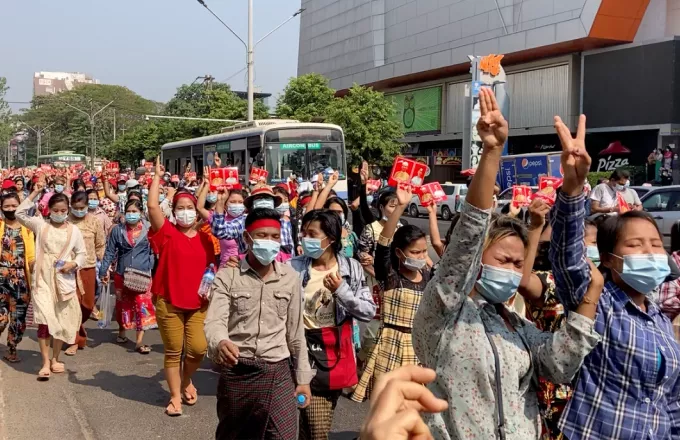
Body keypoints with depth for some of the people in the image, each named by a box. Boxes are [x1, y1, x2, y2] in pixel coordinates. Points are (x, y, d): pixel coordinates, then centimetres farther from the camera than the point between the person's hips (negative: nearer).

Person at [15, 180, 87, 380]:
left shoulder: (74, 230, 4)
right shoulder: (40, 225, 3)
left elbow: (82, 253, 8)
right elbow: (20, 214, 1)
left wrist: (74, 264, -13)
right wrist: (35, 193, -3)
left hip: (64, 280, 2)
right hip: (43, 279, -1)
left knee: (61, 320, 8)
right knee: (44, 319, -9)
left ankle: (55, 358, 23)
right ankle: (45, 363, -2)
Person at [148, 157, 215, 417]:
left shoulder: (205, 239, 5)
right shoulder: (167, 233, -5)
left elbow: (212, 266, 18)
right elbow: (152, 206, -17)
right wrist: (157, 177, -10)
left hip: (199, 303, 2)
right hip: (169, 302, -2)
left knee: (198, 348, -4)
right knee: (173, 351, 5)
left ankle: (187, 380, 27)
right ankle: (175, 396, 21)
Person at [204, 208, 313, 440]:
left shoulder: (290, 277, 3)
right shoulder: (227, 276, -4)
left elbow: (296, 331, 9)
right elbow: (214, 321, -17)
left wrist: (303, 377, 8)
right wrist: (220, 342, -41)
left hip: (278, 373, 1)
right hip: (236, 372, -1)